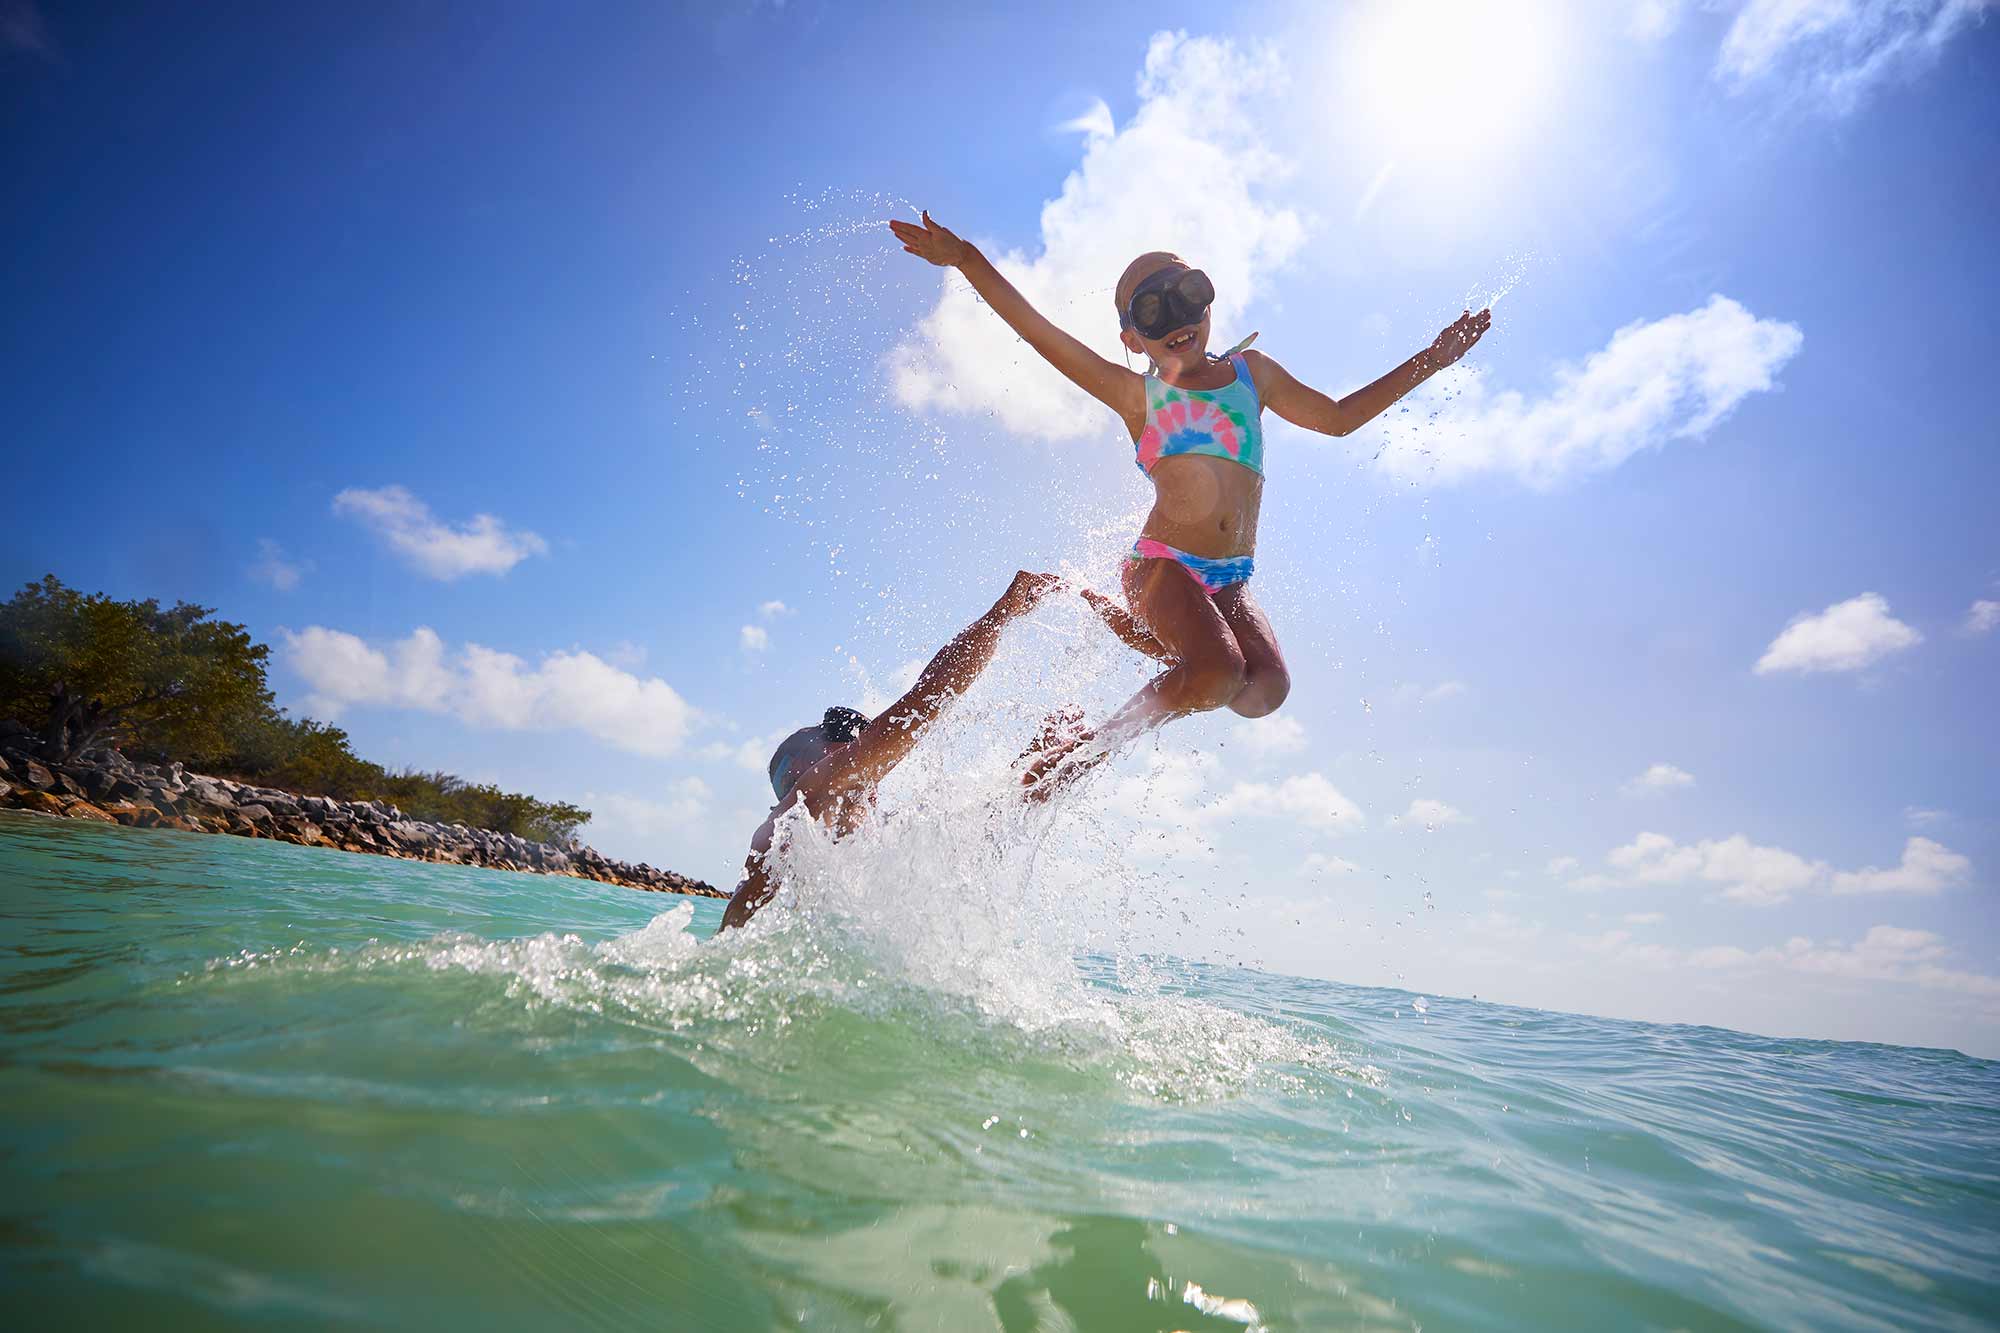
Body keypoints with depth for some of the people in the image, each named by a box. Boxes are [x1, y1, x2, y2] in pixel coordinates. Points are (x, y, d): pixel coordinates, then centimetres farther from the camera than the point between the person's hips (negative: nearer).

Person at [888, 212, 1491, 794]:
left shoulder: (1252, 371, 18)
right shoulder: (1138, 393, 6)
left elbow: (1337, 417, 27)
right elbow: (1039, 333, -2)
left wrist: (1430, 361, 25)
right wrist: (966, 258, -11)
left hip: (1230, 581, 5)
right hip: (1164, 565, -5)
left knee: (1267, 688, -20)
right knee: (1218, 676, -29)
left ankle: (1123, 622, 1)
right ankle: (1094, 739, -6)